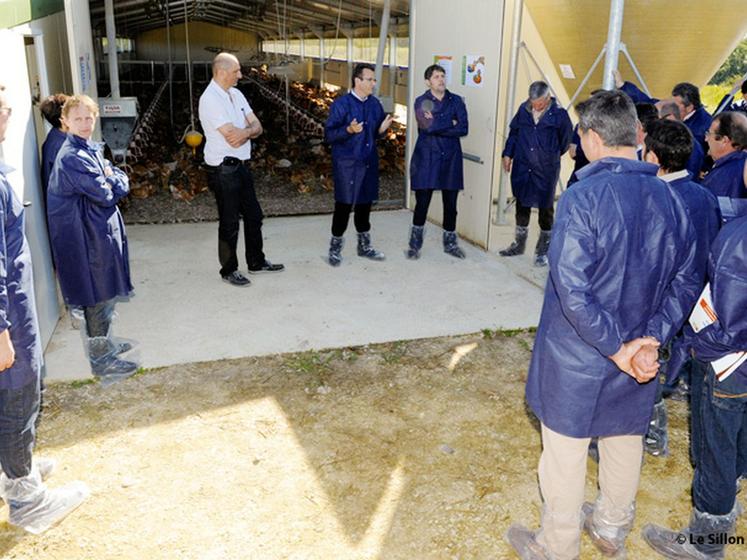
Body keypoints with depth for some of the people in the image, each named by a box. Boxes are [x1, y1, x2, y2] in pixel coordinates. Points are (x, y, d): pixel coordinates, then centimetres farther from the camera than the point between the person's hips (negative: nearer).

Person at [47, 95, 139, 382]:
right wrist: (114, 182, -1)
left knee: (105, 295, 21)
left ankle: (105, 343, 37)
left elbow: (122, 180, 7)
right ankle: (101, 361, 14)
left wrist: (112, 180, -13)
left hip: (100, 232, 10)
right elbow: (106, 195, -21)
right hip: (86, 237, -10)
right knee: (97, 299, 1)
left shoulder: (90, 149, 10)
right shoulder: (72, 158, -21)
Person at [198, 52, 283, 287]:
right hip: (224, 170, -8)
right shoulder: (210, 99, -18)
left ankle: (256, 261, 33)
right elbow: (233, 137, -25)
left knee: (253, 215, 17)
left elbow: (257, 127, 3)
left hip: (242, 165, 8)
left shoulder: (236, 94, 8)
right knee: (229, 223, 4)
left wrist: (244, 131, -18)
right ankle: (229, 270, 20)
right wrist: (250, 129, -7)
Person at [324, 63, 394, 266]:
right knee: (344, 205, -1)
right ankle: (335, 248, 14)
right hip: (347, 164, -6)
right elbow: (329, 135, -14)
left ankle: (364, 245, 30)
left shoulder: (375, 104, 6)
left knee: (365, 203, 15)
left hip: (369, 162, 6)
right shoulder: (341, 104, -12)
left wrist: (382, 129, -5)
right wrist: (349, 130, -28)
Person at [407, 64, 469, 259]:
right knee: (422, 203, 1)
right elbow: (426, 125, -19)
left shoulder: (456, 101, 5)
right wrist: (451, 122, -10)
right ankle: (415, 244, 18)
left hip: (451, 159, 2)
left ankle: (450, 243, 26)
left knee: (450, 204, 9)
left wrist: (436, 125, -12)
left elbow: (464, 129, -8)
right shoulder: (422, 102, -1)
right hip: (426, 159, -2)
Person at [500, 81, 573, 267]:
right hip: (522, 168, 4)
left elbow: (566, 140, 3)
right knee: (521, 206, 15)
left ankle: (542, 251, 17)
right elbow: (513, 132, 13)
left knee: (545, 210, 5)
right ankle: (519, 244, 31)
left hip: (546, 171, -4)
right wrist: (508, 154, 8)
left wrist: (551, 156, 11)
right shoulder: (524, 109, 1)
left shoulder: (559, 115, -10)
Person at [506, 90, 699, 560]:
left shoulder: (583, 197, -22)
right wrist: (650, 338, -8)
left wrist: (615, 347, -18)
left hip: (578, 355, -6)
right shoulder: (669, 198, -3)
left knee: (565, 450, 12)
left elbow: (572, 289, -27)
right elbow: (686, 281, -1)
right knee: (626, 440, 24)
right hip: (639, 353, 6)